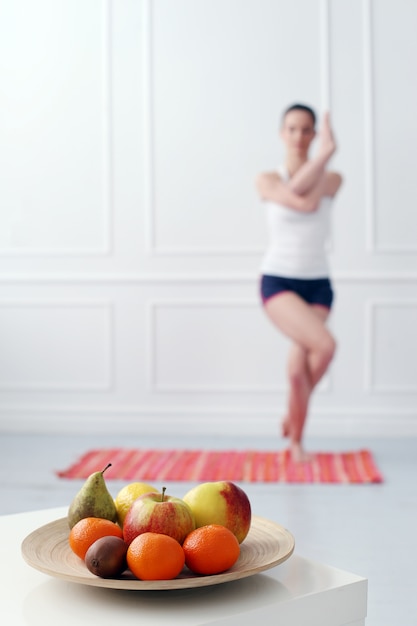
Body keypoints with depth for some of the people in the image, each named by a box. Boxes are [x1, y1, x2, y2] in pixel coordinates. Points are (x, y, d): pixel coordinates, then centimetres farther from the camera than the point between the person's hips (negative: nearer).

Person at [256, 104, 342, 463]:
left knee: (299, 369, -5)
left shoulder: (332, 179, 6)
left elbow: (307, 195, -14)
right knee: (325, 345, -25)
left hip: (317, 284, 3)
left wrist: (324, 157, -9)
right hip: (278, 281, -2)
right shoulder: (268, 180, 0)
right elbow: (304, 203, -18)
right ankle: (293, 413, 1)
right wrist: (325, 154, -13)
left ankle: (295, 443, 19)